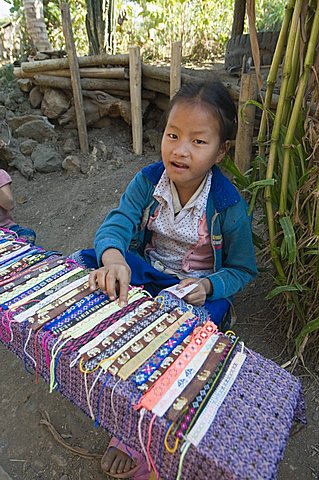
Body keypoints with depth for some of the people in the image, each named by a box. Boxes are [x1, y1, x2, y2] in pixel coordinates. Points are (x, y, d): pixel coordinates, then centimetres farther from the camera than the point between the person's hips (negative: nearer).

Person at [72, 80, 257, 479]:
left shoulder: (228, 206, -15)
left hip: (196, 290, -2)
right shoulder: (148, 180, -8)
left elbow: (243, 269, -6)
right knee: (87, 260, -17)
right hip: (143, 272, 3)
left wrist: (208, 287, -26)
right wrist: (112, 256, -44)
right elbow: (117, 222, -21)